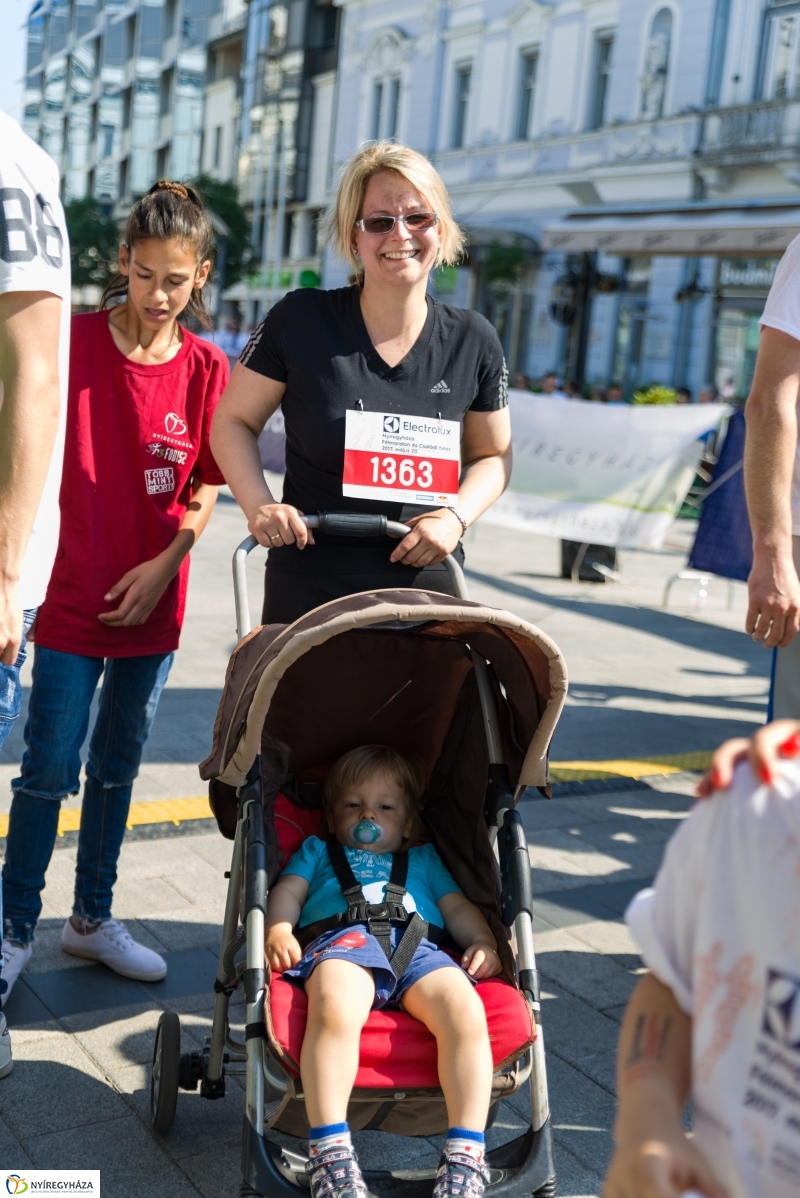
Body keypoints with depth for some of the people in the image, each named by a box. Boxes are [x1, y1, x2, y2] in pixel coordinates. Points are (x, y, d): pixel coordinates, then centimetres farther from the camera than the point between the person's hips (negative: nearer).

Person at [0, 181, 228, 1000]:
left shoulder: (206, 369, -1)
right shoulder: (77, 341, -8)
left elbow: (205, 489, 4)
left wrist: (164, 564, -9)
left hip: (152, 603, 3)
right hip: (72, 595, -3)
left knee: (118, 765, 16)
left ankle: (92, 919, 32)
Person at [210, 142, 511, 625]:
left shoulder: (473, 341, 0)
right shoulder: (299, 320, -6)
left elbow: (493, 454, 12)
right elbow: (234, 421, 3)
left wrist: (456, 516, -7)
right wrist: (258, 504, -14)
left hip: (426, 584, 2)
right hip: (308, 586, -1)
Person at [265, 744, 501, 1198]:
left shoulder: (423, 858, 44)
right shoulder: (318, 851, 41)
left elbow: (458, 907, 33)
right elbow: (288, 891, 24)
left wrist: (484, 942, 11)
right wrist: (278, 930, 1)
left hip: (419, 947, 2)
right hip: (343, 938, -2)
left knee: (466, 1012, -32)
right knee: (336, 1008, -39)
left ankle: (466, 1155, -30)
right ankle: (330, 1152, -39)